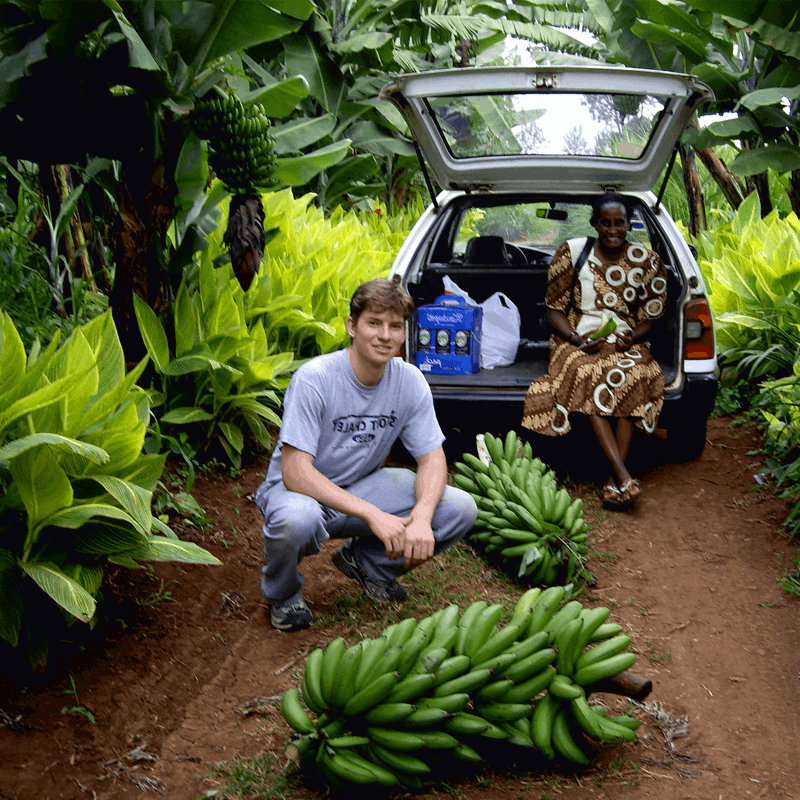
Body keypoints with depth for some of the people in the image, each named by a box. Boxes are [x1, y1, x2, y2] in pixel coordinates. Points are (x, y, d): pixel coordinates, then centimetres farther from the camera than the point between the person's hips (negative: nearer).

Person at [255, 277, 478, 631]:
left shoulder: (410, 381, -9)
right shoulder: (314, 378, -24)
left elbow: (432, 459, -5)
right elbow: (295, 472, -30)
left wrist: (421, 517, -27)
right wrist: (373, 515, -38)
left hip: (363, 486, 5)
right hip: (301, 489, -5)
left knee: (460, 509, -14)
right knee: (296, 520, -41)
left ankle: (367, 562, 12)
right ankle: (282, 592, -4)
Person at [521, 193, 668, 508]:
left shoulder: (646, 261, 5)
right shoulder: (571, 252, 2)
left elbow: (649, 316, 9)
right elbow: (555, 308, 5)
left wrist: (630, 338, -13)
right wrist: (576, 339, -14)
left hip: (625, 343, 1)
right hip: (578, 340, -1)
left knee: (635, 375, -35)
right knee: (587, 374, -37)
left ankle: (614, 481, -37)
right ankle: (624, 475, -44)